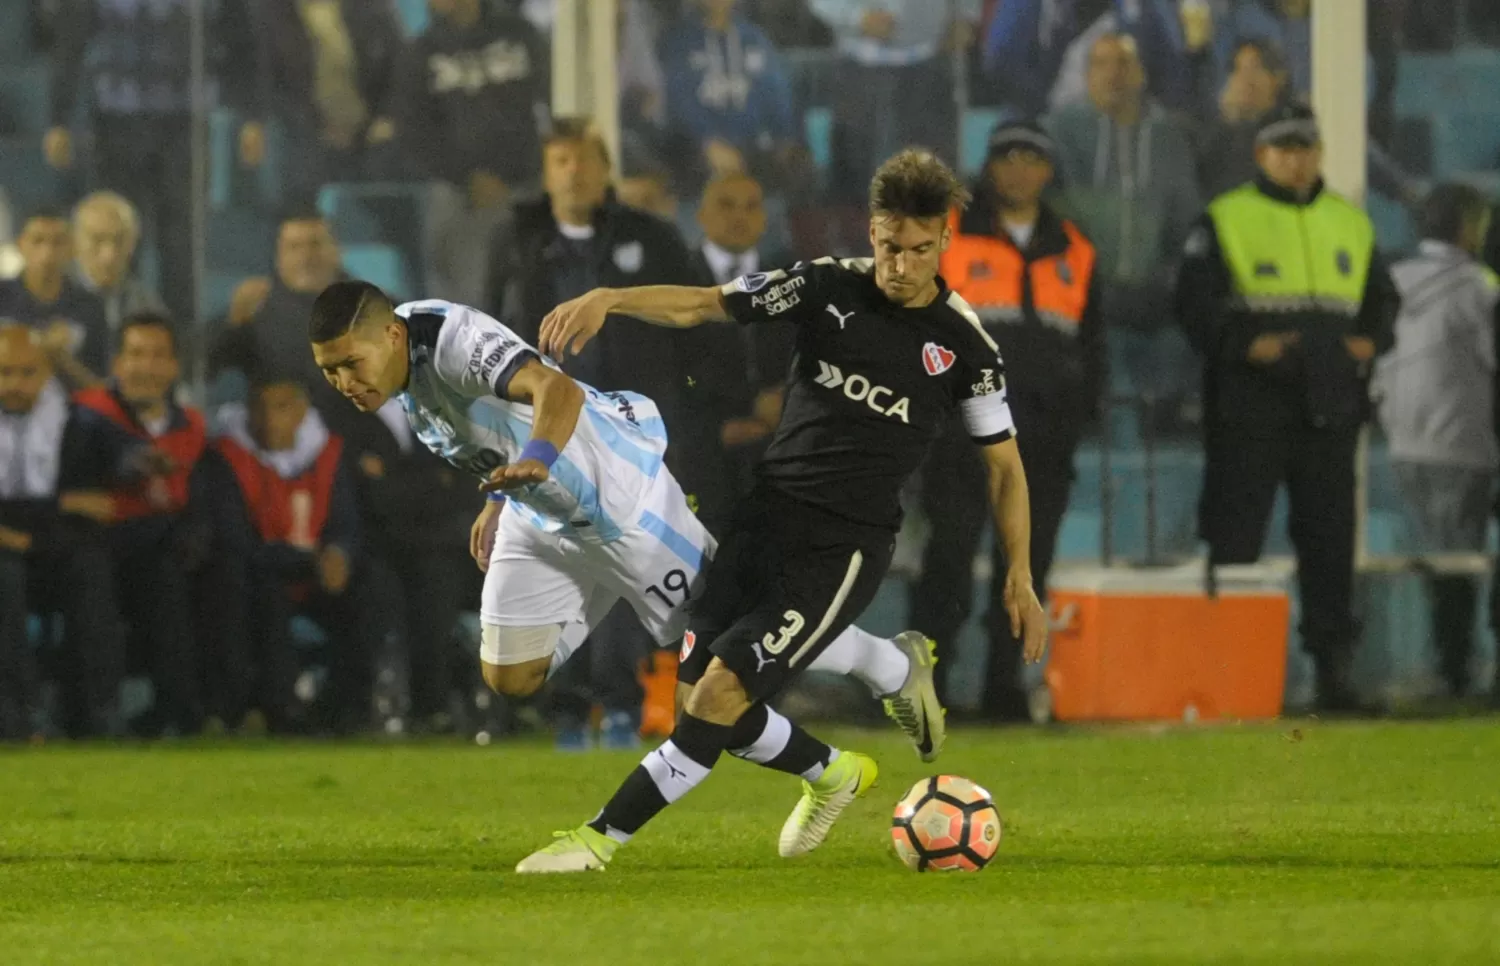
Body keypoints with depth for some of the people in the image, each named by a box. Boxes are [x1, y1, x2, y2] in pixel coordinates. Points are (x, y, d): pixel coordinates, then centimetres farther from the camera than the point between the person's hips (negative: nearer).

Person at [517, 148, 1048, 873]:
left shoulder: (963, 343, -4)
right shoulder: (828, 287, 0)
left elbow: (1002, 462, 6)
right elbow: (702, 305, -1)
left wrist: (1020, 577, 0)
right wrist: (607, 299, -19)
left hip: (847, 546, -4)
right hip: (768, 514, 4)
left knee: (722, 692, -16)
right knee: (699, 695, 3)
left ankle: (601, 838, -8)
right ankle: (832, 774, 30)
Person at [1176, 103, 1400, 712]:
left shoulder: (1350, 223, 15)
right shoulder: (1224, 222, 1)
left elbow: (1383, 299, 20)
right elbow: (1196, 305, -5)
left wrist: (1371, 341, -1)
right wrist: (1246, 345, -20)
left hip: (1330, 409, 4)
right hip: (1249, 412, -4)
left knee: (1329, 540, 4)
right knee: (1233, 543, -3)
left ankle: (1333, 663, 9)